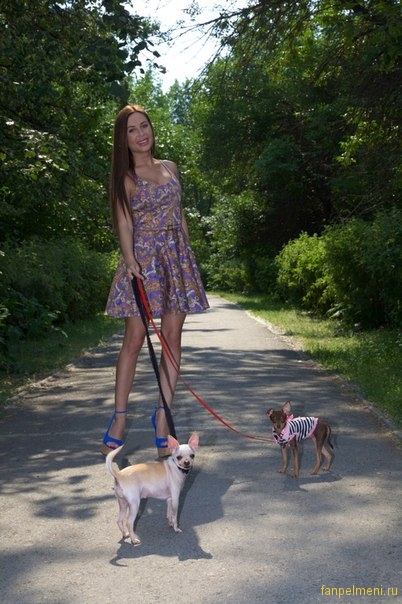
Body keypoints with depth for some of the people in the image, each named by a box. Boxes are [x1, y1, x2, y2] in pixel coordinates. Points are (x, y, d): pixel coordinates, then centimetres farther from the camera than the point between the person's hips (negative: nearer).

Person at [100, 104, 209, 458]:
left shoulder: (170, 168, 15)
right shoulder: (125, 177, 2)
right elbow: (124, 222, -9)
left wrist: (189, 257, 14)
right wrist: (130, 259, -25)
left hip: (177, 257, 4)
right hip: (143, 258, -4)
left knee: (172, 337, -2)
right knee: (135, 339, -7)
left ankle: (163, 416, 2)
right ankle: (119, 418, 0)